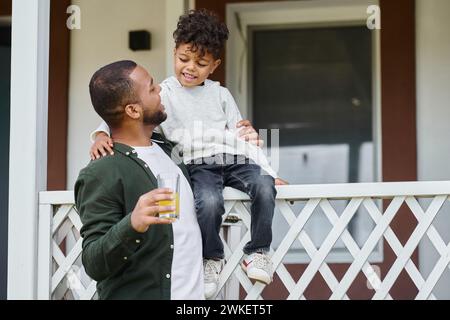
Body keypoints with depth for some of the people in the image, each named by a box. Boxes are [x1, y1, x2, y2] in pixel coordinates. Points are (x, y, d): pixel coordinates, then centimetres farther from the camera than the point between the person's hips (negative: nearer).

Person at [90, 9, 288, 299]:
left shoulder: (221, 94, 21)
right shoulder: (163, 93, 9)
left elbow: (241, 136, 18)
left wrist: (268, 170, 9)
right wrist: (103, 135, -22)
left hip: (235, 160, 3)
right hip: (198, 164, -3)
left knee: (264, 186, -28)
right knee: (209, 201, -35)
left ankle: (258, 251, -7)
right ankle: (211, 258, -5)